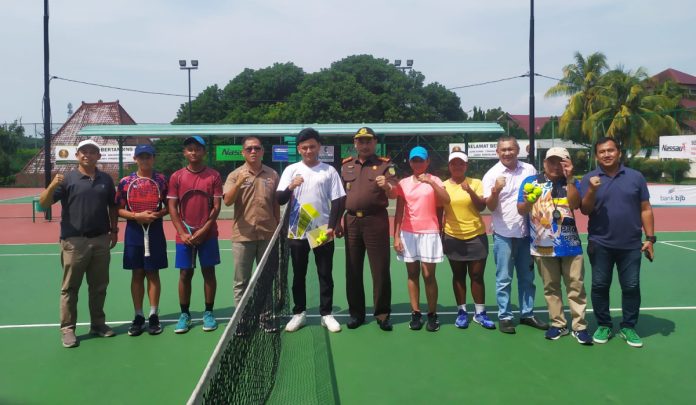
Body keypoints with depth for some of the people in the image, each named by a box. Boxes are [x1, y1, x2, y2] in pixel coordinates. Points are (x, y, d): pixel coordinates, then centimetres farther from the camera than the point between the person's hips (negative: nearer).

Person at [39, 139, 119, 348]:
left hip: (101, 240, 4)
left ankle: (98, 323, 24)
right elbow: (43, 203, -9)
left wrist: (114, 230, 13)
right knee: (70, 287, 4)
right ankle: (67, 329, 12)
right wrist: (52, 185, -27)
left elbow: (112, 207, 17)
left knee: (99, 286, 12)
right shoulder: (67, 179, -3)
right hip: (74, 241, -3)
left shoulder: (106, 179, 8)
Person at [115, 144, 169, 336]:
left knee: (153, 273, 5)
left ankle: (154, 315, 14)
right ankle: (138, 316, 17)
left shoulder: (161, 180, 0)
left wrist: (157, 214, -15)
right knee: (137, 274, 7)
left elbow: (169, 206, 4)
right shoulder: (125, 182, 0)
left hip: (155, 231, 0)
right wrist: (136, 215, -16)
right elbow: (118, 210, 0)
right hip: (134, 232, 1)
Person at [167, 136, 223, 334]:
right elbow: (172, 207, 2)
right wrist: (182, 233, -9)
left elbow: (216, 207, -3)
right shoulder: (177, 177, 3)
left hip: (207, 235, -1)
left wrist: (203, 230, -12)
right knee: (185, 274, 6)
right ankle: (184, 314, 17)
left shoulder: (214, 176, -1)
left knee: (208, 272, 5)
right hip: (184, 236, 1)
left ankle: (208, 313, 16)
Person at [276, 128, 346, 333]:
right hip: (297, 233, 1)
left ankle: (326, 314, 16)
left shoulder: (329, 170, 1)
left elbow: (337, 201, 0)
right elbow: (279, 200, -4)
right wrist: (290, 187, -24)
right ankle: (299, 313, 21)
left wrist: (331, 227, -10)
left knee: (325, 275, 5)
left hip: (323, 232, -1)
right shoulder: (291, 170, 3)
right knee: (298, 275, 9)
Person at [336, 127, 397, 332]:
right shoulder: (346, 165, 12)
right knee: (353, 270, 9)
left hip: (376, 221, -4)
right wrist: (337, 222, 11)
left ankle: (382, 314, 11)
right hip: (351, 221, 4)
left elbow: (394, 194, -10)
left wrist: (387, 186, -32)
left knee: (380, 270, -1)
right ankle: (356, 312, 20)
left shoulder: (385, 165, 1)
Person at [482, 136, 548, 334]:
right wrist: (495, 191, -30)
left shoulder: (529, 169, 3)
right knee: (504, 279, 3)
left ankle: (527, 314, 26)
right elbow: (490, 206, -12)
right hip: (503, 234, -4)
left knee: (527, 277, 13)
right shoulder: (491, 175, -7)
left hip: (526, 232, 4)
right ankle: (505, 317, 12)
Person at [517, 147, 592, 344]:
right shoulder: (530, 181, 3)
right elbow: (520, 210, 2)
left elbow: (574, 204, -15)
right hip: (542, 245, 1)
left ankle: (579, 326, 11)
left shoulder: (571, 183, 4)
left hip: (569, 244, 0)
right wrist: (527, 201, -19)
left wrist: (570, 178, -19)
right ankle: (558, 324, 19)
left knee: (576, 286, 3)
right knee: (551, 287, 9)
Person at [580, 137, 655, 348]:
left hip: (631, 245, 1)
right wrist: (592, 191, -22)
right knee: (600, 285, 6)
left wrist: (650, 238, 2)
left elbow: (645, 209, 5)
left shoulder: (636, 177, 3)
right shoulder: (589, 179, -1)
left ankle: (628, 327, 21)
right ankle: (604, 326, 21)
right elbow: (585, 211, -6)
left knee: (631, 286, 7)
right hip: (600, 244, -1)